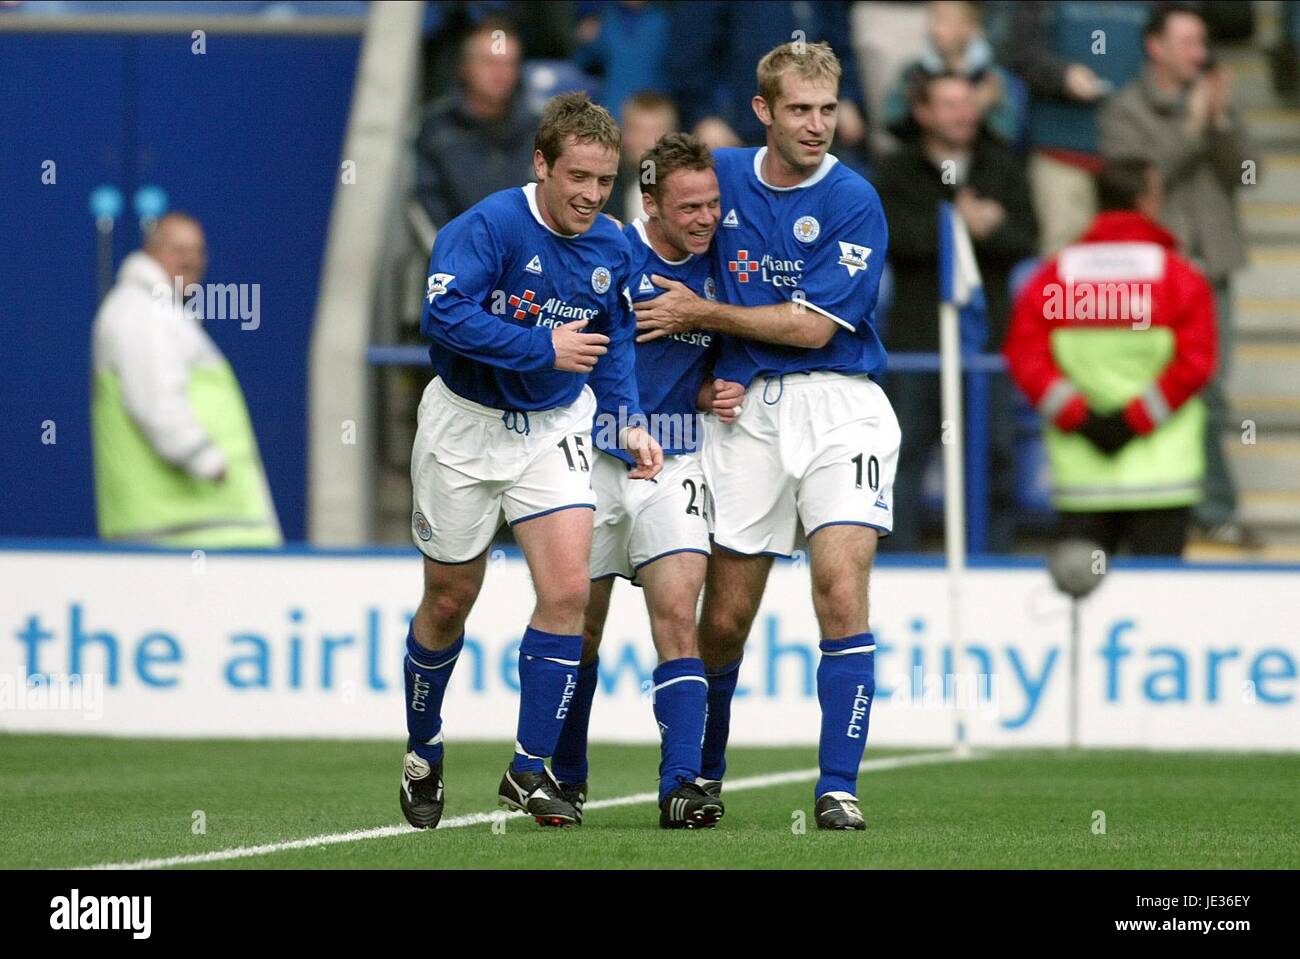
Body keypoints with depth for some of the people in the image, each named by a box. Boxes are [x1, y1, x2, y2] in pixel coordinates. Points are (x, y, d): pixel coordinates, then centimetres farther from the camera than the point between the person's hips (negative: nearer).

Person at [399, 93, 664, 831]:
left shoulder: (612, 248, -3)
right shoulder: (491, 225, -21)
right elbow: (445, 313, -30)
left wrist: (629, 422, -2)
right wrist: (543, 347, -29)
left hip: (555, 427, 3)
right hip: (466, 424, -3)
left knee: (569, 589, -14)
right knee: (450, 600, 9)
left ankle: (530, 768, -5)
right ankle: (423, 757, 32)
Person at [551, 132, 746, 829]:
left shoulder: (720, 265, 2)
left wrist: (721, 391, -2)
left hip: (676, 463, 2)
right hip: (594, 454, -2)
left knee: (677, 613, -13)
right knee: (580, 626, 7)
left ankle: (681, 785, -17)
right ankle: (566, 779, 24)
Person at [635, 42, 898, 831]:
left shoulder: (854, 203, -8)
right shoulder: (720, 176, 5)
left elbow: (812, 326, -12)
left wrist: (703, 314, -6)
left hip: (838, 403, -3)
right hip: (747, 408, 3)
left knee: (842, 590, -18)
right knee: (725, 617, 6)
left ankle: (839, 788, -15)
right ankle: (702, 775, 26)